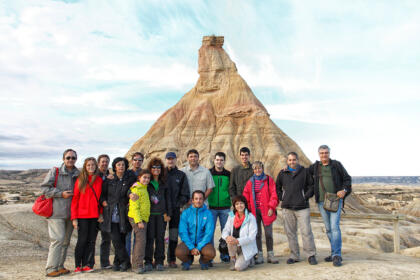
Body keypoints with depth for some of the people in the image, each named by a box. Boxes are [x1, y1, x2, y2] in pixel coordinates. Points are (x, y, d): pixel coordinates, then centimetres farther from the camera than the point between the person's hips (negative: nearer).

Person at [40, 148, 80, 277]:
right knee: (58, 239, -10)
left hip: (70, 212, 5)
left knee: (66, 240, 11)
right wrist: (61, 194, -14)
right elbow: (44, 188, -6)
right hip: (56, 212, -5)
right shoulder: (55, 171, -2)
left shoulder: (78, 174, 11)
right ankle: (51, 268, 0)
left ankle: (60, 266, 22)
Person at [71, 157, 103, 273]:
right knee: (82, 240, 0)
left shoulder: (99, 180, 6)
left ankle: (87, 265, 13)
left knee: (91, 241, 5)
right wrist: (74, 217, -5)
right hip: (82, 215, -2)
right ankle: (78, 265, 13)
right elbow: (75, 199, 0)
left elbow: (101, 198, 9)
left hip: (95, 215, 2)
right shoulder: (80, 180, 0)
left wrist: (101, 213, 0)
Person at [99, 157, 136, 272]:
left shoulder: (130, 179, 4)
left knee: (122, 239, 4)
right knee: (115, 239, -8)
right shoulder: (109, 180, 7)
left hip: (123, 214, 0)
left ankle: (117, 262, 20)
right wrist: (104, 203, 1)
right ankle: (125, 262, 4)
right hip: (111, 214, 0)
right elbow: (102, 194, 15)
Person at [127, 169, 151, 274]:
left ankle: (135, 264, 19)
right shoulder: (136, 189, -10)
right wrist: (139, 221, -19)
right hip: (136, 218, -8)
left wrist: (142, 220, 12)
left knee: (139, 241, 11)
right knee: (141, 240, -13)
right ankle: (139, 265, -9)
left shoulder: (145, 189, 16)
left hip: (144, 218, 8)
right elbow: (134, 207, -15)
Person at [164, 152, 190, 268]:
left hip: (175, 210, 0)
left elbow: (185, 194, 6)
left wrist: (178, 204, -6)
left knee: (174, 236, 3)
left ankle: (172, 259, 13)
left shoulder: (181, 175, 9)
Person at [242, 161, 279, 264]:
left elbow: (274, 194, -2)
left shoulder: (269, 180, 2)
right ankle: (259, 256, 12)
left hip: (266, 211, -1)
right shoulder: (250, 182, 8)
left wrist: (271, 207, -9)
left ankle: (270, 255, 16)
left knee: (268, 233, 4)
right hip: (254, 211, 2)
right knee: (257, 234, 4)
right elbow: (246, 197, 9)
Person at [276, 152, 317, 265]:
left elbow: (311, 186, 7)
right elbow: (277, 187, 18)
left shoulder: (305, 171, 5)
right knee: (290, 232, 7)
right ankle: (294, 256, 17)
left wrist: (306, 197, -3)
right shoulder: (282, 173, 10)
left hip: (302, 207, -2)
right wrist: (281, 199, 7)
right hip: (287, 207, 2)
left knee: (306, 231, -4)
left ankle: (311, 255, 10)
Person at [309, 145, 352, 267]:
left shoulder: (336, 165, 1)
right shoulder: (315, 166, 9)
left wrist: (344, 190, -11)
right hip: (322, 202, 4)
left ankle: (336, 256, -9)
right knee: (328, 229, 9)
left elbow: (347, 179, 6)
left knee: (335, 227, -12)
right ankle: (335, 253, 21)